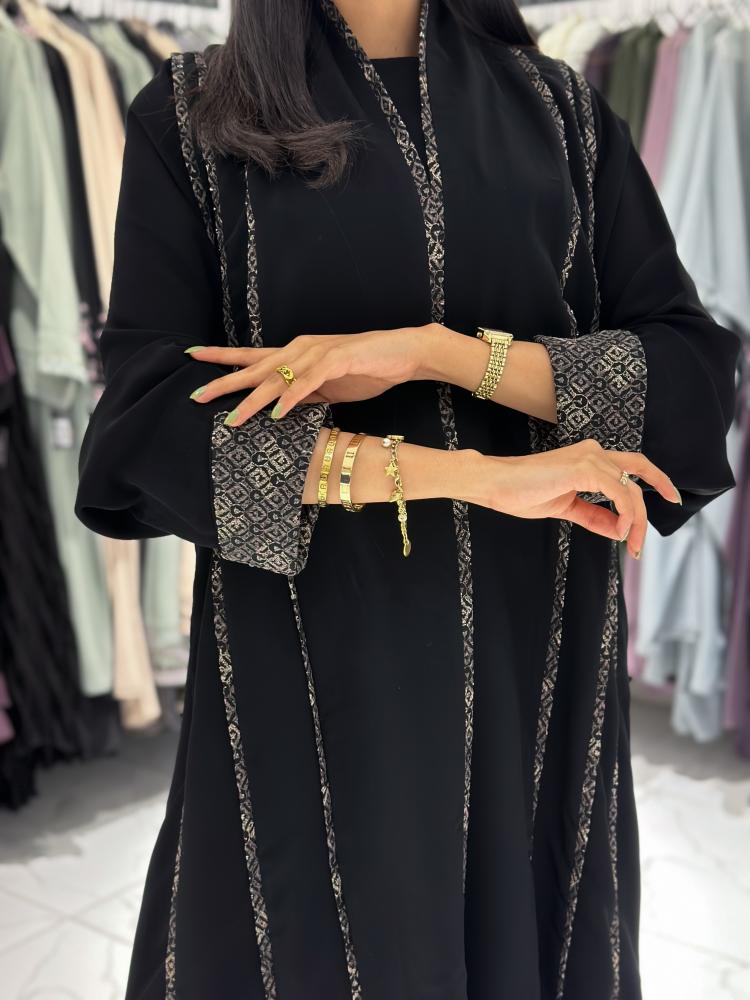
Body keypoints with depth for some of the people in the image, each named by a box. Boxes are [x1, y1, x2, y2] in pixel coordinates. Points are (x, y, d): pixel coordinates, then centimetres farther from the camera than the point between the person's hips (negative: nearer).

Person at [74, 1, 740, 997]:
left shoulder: (561, 108, 8)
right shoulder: (191, 113, 2)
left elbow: (692, 373, 0)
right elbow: (148, 411, -10)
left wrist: (440, 350, -15)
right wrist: (473, 475, -17)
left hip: (537, 660, 3)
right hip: (311, 668, -2)